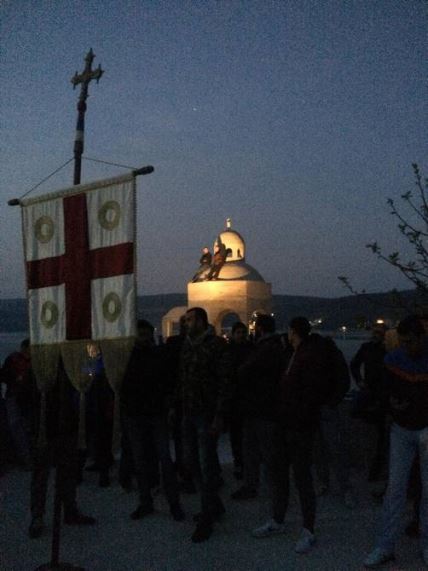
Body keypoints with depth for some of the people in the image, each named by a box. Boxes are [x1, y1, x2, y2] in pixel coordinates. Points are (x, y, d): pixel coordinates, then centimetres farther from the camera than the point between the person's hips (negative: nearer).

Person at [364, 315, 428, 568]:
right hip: (401, 430, 2)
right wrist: (392, 402, -11)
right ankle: (385, 547, 7)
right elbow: (385, 389, 9)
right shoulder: (393, 359, -5)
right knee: (395, 487, 1)